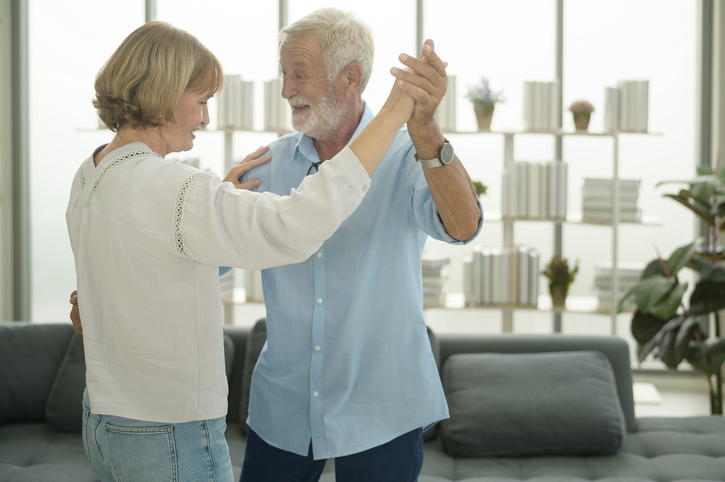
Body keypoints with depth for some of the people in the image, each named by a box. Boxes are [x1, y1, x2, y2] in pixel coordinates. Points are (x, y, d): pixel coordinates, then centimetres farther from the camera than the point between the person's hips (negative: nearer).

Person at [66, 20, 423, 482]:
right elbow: (296, 227, -35)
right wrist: (393, 114, -30)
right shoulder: (165, 188, -25)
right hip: (171, 437, -9)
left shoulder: (91, 177, 4)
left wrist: (223, 194, 13)